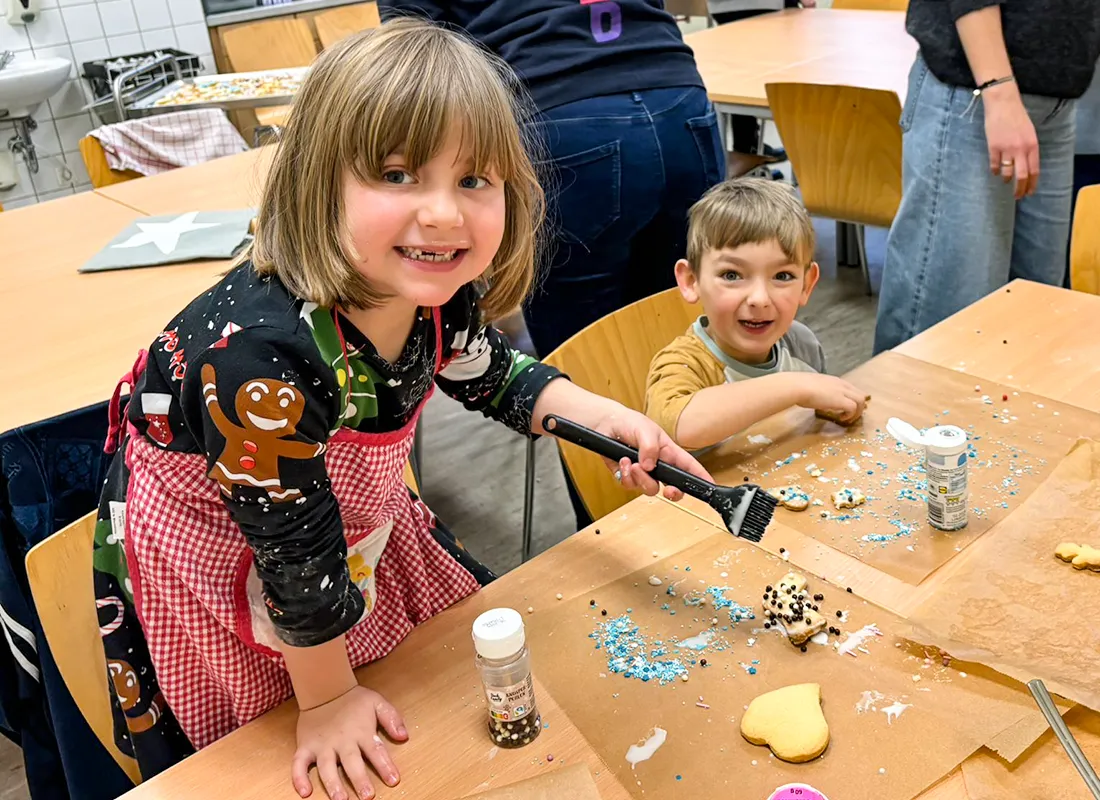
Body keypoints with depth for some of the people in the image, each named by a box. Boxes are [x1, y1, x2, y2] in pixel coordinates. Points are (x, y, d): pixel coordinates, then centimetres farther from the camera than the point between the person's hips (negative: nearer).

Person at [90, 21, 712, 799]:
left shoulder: (437, 293, -21)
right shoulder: (262, 354, -42)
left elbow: (494, 375, 4)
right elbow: (296, 552, -29)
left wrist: (609, 417, -11)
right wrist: (329, 701, -13)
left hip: (356, 513, 6)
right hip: (213, 556, -6)